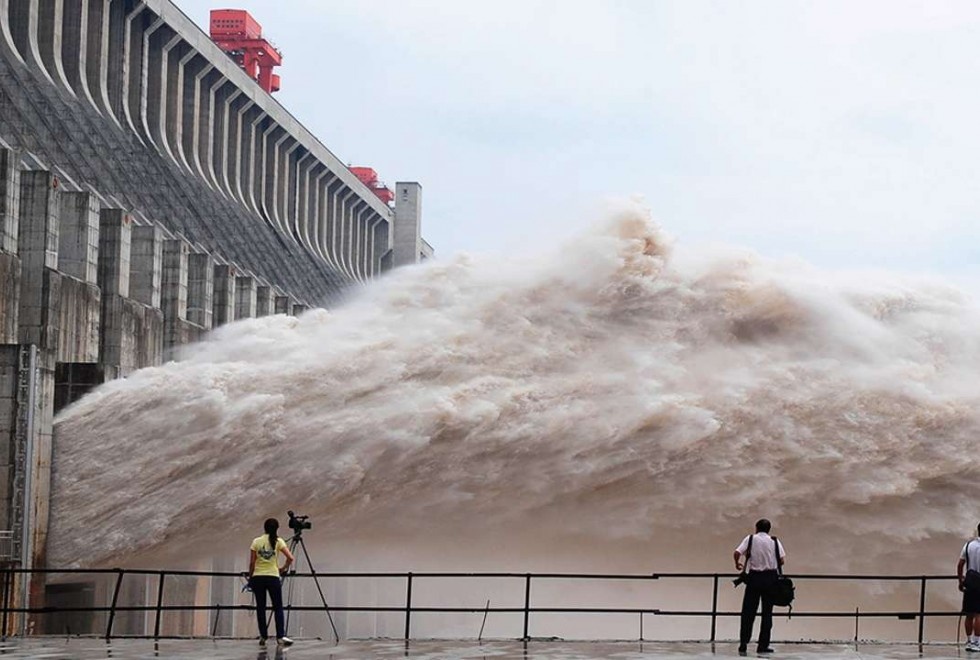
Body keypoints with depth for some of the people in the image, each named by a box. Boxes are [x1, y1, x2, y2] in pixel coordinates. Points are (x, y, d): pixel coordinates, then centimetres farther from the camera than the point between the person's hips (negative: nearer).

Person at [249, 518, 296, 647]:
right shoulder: (278, 541, 0)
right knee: (278, 607, 2)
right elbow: (290, 558, -8)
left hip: (258, 577, 1)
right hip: (273, 577, -1)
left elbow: (252, 562, 1)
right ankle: (280, 636, -8)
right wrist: (284, 568, 9)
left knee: (260, 607, 8)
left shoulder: (256, 542, 3)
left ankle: (263, 636, 7)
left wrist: (250, 577, 12)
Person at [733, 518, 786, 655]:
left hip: (754, 577, -1)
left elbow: (737, 553, -10)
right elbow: (782, 560, -2)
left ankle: (743, 644, -1)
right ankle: (763, 646, 8)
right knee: (767, 612, 7)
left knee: (748, 612, 4)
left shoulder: (750, 539, 0)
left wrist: (737, 564, 10)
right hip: (770, 577, 1)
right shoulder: (774, 542, 3)